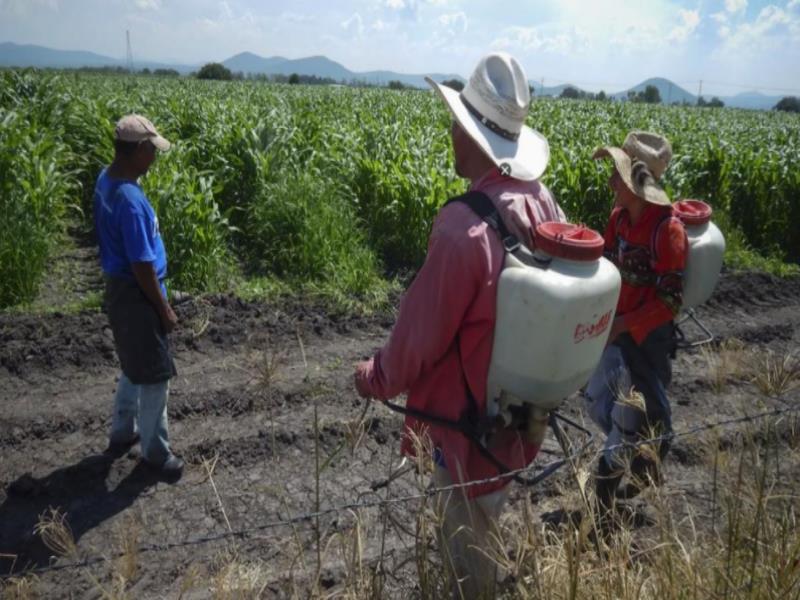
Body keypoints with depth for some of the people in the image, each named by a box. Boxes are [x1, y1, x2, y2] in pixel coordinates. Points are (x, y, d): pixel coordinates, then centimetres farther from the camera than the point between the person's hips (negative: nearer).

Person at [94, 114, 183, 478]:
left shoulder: (107, 179, 2)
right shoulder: (129, 201, -29)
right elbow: (141, 266, -24)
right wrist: (164, 308, -14)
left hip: (120, 287, 10)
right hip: (136, 295, -10)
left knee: (134, 368, 25)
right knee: (155, 375, 4)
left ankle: (123, 432, 41)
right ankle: (155, 451, 20)